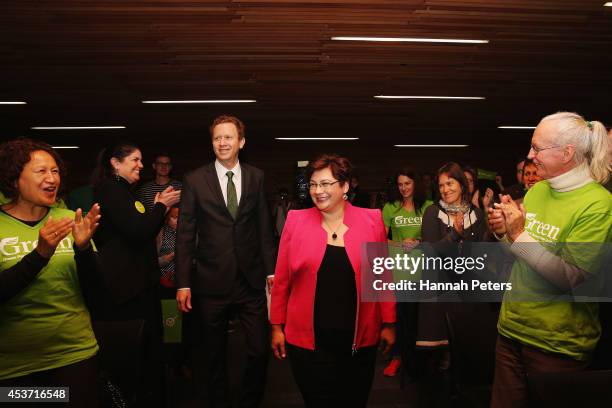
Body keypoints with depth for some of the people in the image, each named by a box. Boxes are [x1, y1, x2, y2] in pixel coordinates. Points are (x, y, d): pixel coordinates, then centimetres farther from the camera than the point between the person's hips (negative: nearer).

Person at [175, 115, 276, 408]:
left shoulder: (256, 177, 4)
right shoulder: (195, 180, -1)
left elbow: (264, 229, 6)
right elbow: (185, 235, -2)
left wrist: (271, 272, 3)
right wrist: (183, 283, -5)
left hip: (251, 280, 1)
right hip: (212, 282, -1)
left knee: (260, 350, 5)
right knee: (214, 354, 14)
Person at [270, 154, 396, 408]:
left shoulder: (371, 220, -3)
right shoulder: (296, 220, -4)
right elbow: (282, 279, 1)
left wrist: (388, 323, 4)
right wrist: (277, 326, 3)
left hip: (359, 340, 1)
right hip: (307, 340, -1)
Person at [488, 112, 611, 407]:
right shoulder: (537, 190, 3)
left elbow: (573, 278, -22)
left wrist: (519, 235, -21)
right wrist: (504, 232, -5)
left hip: (557, 345, -6)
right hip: (510, 328, 6)